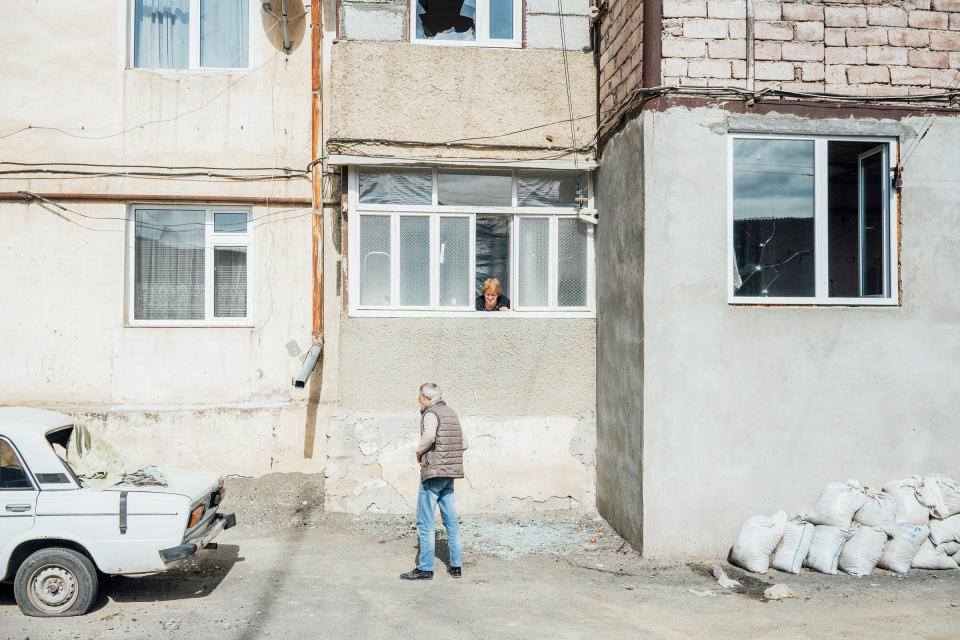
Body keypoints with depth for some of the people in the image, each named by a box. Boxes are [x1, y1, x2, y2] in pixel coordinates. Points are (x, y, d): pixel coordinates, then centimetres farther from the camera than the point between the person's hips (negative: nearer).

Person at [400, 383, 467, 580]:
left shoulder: (431, 414, -10)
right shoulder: (452, 414, 15)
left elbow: (429, 436, -30)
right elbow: (464, 444, 19)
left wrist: (419, 452, -13)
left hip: (433, 471, -8)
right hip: (450, 474, 8)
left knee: (425, 522, -2)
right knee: (451, 520, 11)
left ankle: (425, 568, 0)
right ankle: (456, 566, 15)